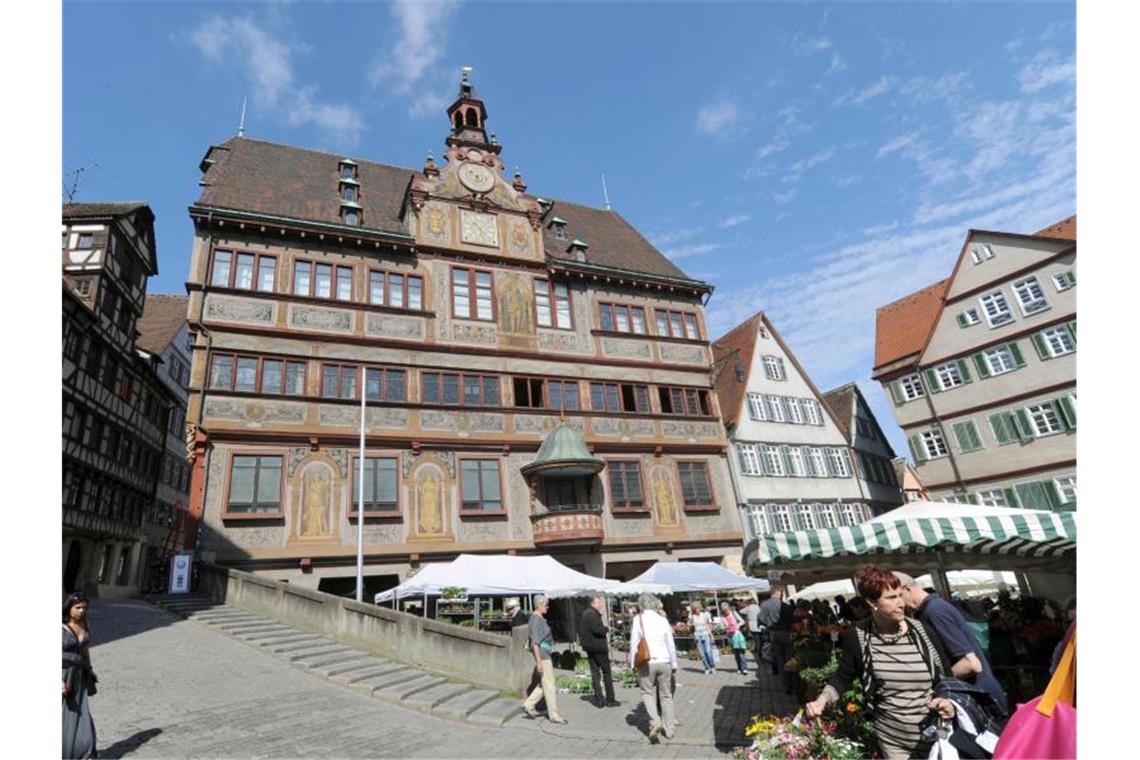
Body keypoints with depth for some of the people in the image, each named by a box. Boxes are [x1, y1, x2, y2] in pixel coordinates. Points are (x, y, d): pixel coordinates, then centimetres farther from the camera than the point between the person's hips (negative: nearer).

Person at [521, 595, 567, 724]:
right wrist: (539, 661, -23)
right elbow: (535, 642, -22)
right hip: (542, 654, -10)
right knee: (549, 685, -1)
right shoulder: (536, 619, -19)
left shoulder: (540, 618, 12)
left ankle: (528, 705, 21)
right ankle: (553, 715, 9)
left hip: (545, 654, 10)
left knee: (545, 683, 16)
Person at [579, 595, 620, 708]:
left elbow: (580, 630, 19)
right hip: (598, 647, -8)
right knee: (607, 672, 2)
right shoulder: (593, 614, -17)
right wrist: (606, 629, -9)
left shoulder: (585, 614, 14)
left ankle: (599, 699, 12)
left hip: (589, 648, 9)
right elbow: (597, 629, -26)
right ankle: (610, 699, 7)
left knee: (595, 673, 10)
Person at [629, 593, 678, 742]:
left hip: (647, 662, -2)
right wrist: (674, 664, 15)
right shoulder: (663, 620, 0)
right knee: (666, 695, 14)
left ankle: (655, 722, -4)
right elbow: (671, 644, 5)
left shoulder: (638, 620, -6)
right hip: (664, 661, 2)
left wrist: (633, 664, 4)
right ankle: (669, 729, 20)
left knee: (648, 692, 14)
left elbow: (634, 643, -5)